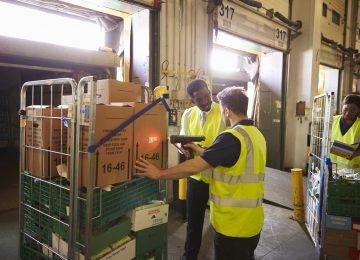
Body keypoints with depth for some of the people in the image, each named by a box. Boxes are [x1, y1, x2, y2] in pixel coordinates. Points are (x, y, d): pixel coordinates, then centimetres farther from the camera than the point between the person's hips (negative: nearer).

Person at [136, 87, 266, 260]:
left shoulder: (232, 137, -22)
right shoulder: (257, 134, 6)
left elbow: (195, 167, -25)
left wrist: (158, 174, -17)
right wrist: (200, 151, 16)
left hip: (233, 225, -8)